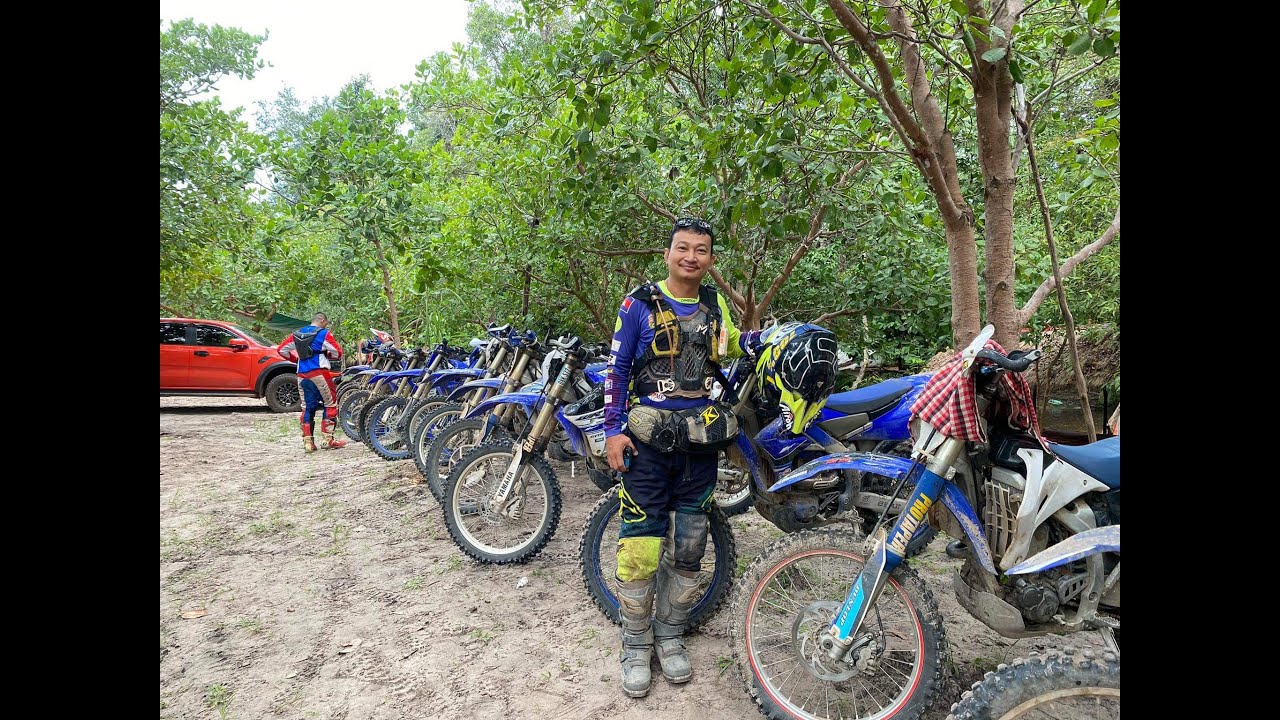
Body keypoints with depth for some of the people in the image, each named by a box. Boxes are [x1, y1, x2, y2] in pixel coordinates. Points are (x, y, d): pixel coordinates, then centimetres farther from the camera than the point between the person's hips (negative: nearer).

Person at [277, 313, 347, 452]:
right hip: (319, 373, -6)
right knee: (331, 404, 3)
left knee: (307, 407, 11)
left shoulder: (297, 334, 15)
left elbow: (282, 349, 18)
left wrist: (296, 358, 22)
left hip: (302, 375, 6)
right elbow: (338, 353, -6)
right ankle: (327, 439, -1)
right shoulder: (324, 334, -3)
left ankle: (307, 441, 8)